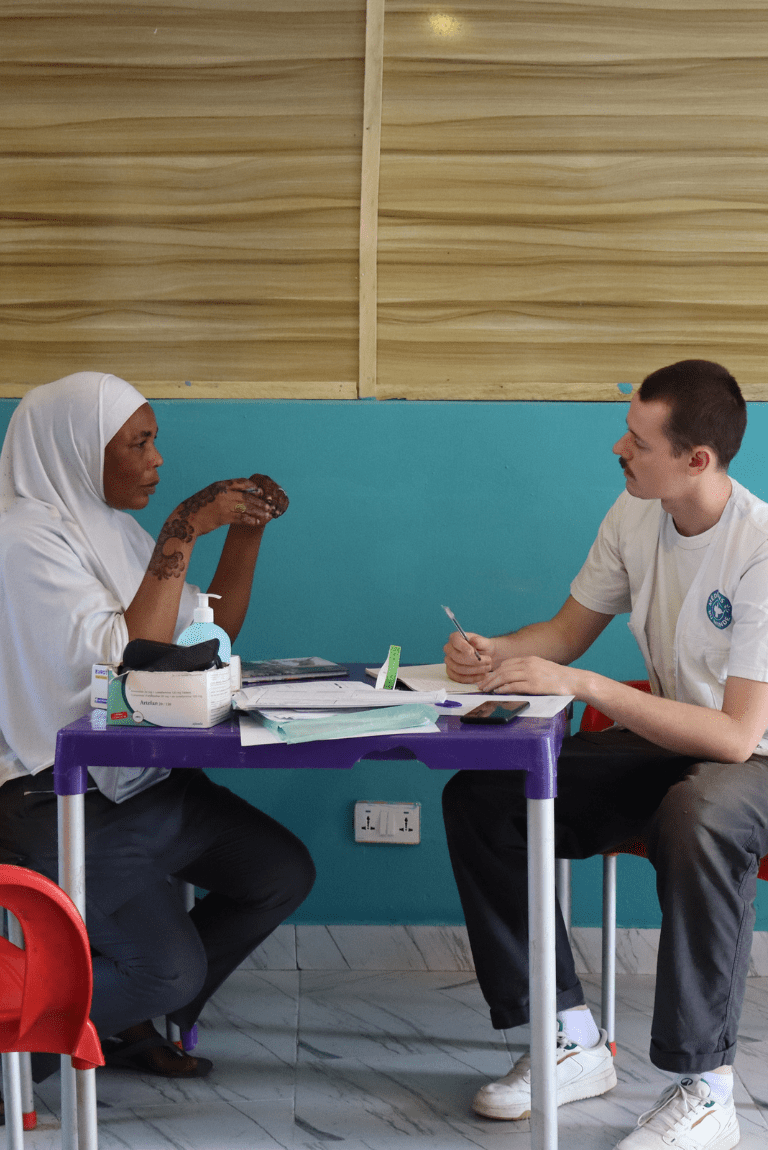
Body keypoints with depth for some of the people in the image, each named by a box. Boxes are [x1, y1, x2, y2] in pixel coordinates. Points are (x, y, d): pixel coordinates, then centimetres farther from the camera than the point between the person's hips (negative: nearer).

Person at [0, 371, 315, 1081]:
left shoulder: (111, 527, 11)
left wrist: (245, 535, 4)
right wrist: (183, 532, -25)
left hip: (147, 780, 10)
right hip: (65, 803, -9)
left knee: (285, 873, 4)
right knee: (175, 970, -15)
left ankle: (127, 1023, 15)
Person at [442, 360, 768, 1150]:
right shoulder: (635, 516, -3)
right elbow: (569, 631, 11)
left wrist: (583, 684, -32)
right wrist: (493, 654, -11)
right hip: (666, 744, 7)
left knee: (698, 819, -42)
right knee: (477, 799, -11)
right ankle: (571, 1041, -2)